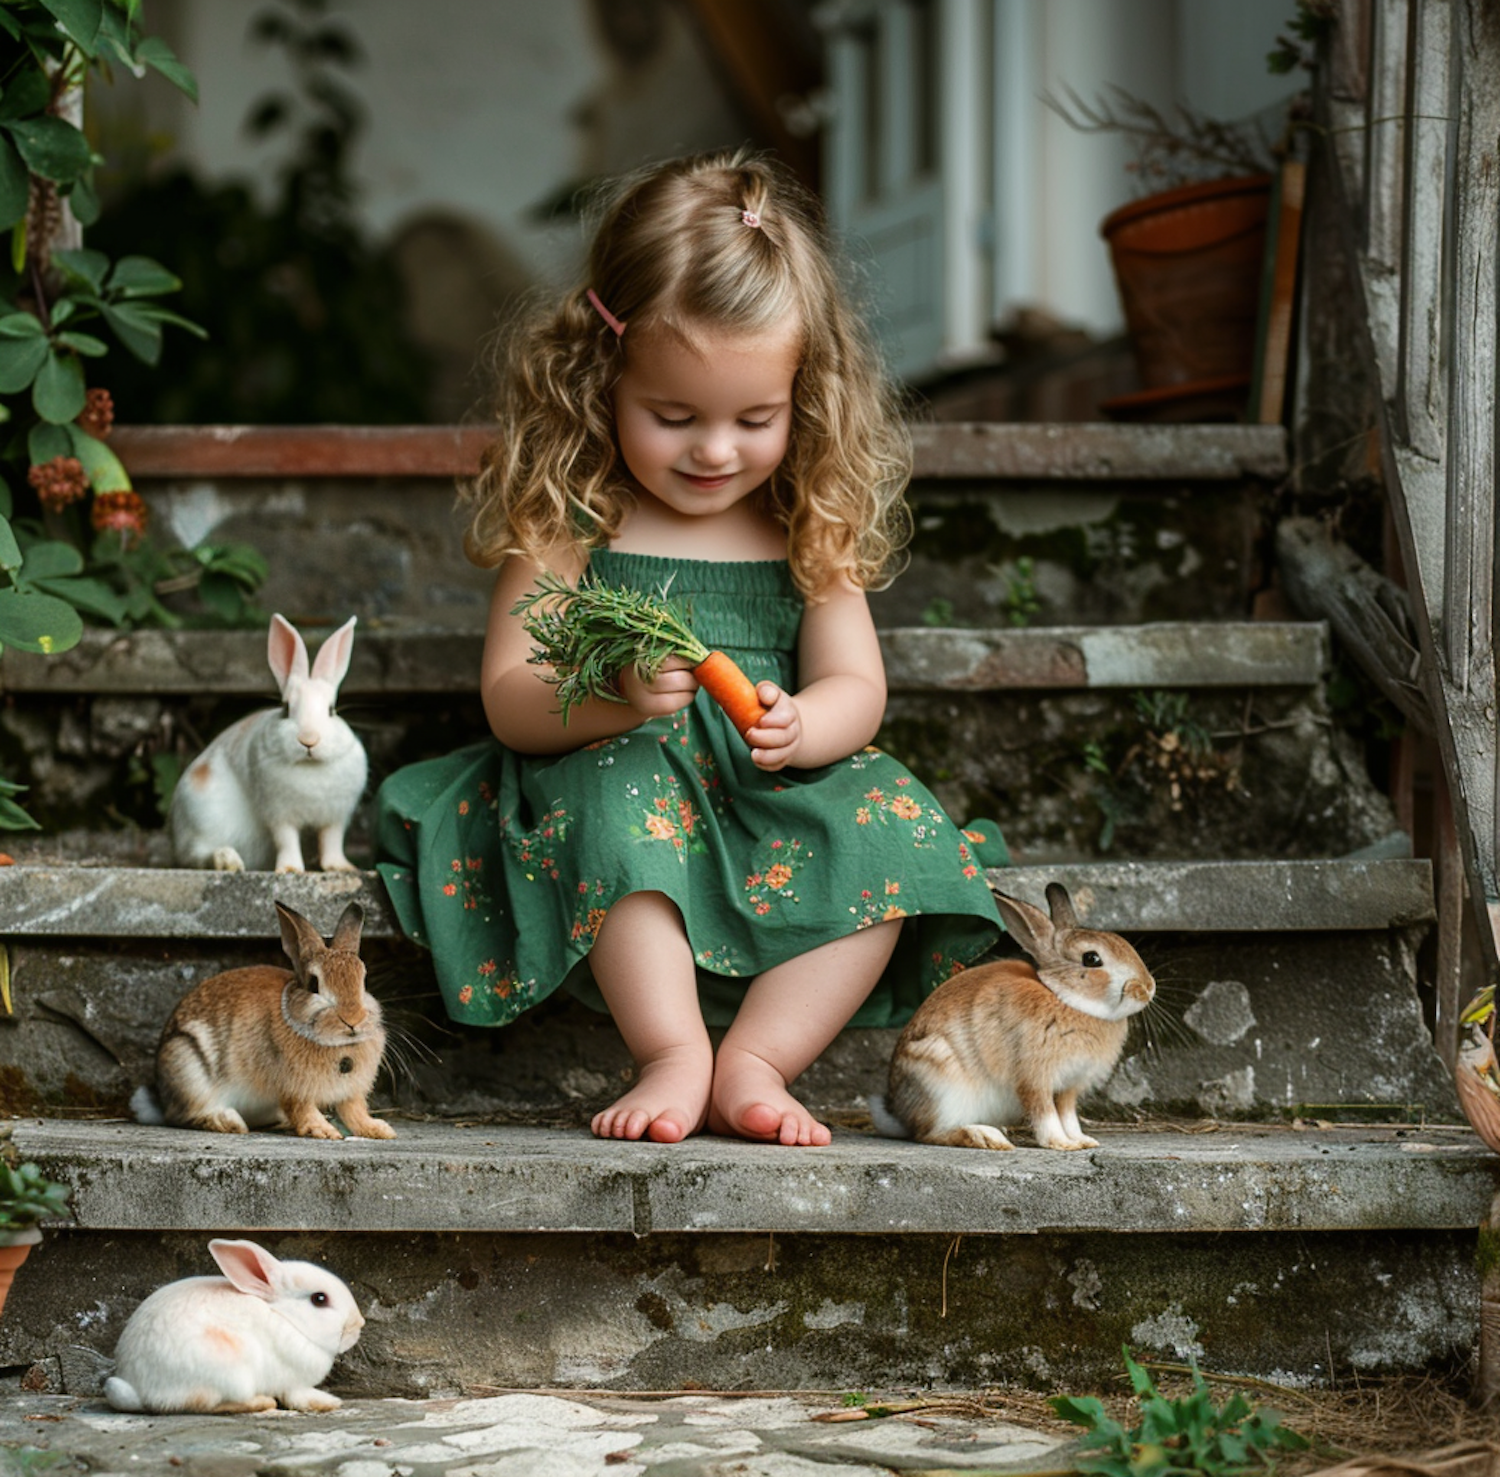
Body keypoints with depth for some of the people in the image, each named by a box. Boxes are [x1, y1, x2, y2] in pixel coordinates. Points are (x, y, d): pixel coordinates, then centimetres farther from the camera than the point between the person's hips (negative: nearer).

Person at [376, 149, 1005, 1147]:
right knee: (622, 792, -36)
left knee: (892, 820, -25)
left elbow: (856, 688, 3)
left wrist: (800, 726, -22)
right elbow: (507, 699, -5)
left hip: (774, 802, 3)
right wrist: (610, 699, -27)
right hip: (609, 780, -3)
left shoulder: (811, 522, 6)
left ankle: (754, 1063, -26)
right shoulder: (569, 518, -2)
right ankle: (675, 1056, -36)